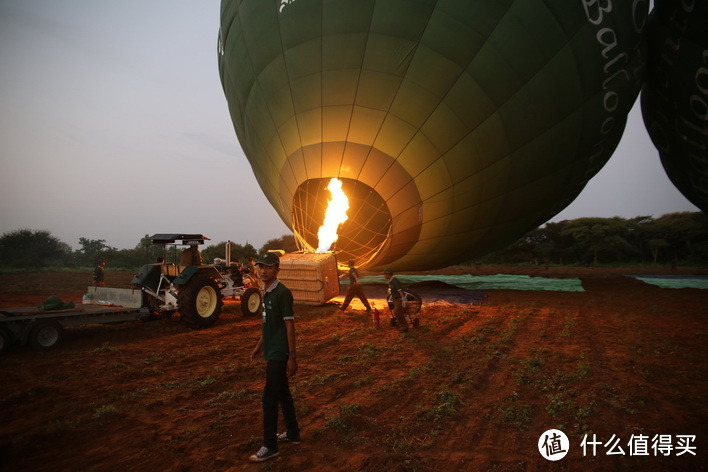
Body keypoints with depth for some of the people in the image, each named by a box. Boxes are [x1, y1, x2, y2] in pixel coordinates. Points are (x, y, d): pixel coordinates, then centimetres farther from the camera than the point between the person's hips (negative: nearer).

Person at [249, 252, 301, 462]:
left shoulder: (282, 293, -18)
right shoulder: (266, 292, 8)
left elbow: (290, 325, -18)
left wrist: (292, 357, -18)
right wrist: (259, 346, 22)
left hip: (279, 354, -9)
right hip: (272, 352, 9)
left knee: (269, 398, -3)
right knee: (282, 394, 18)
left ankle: (270, 447, 10)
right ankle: (293, 433, 32)